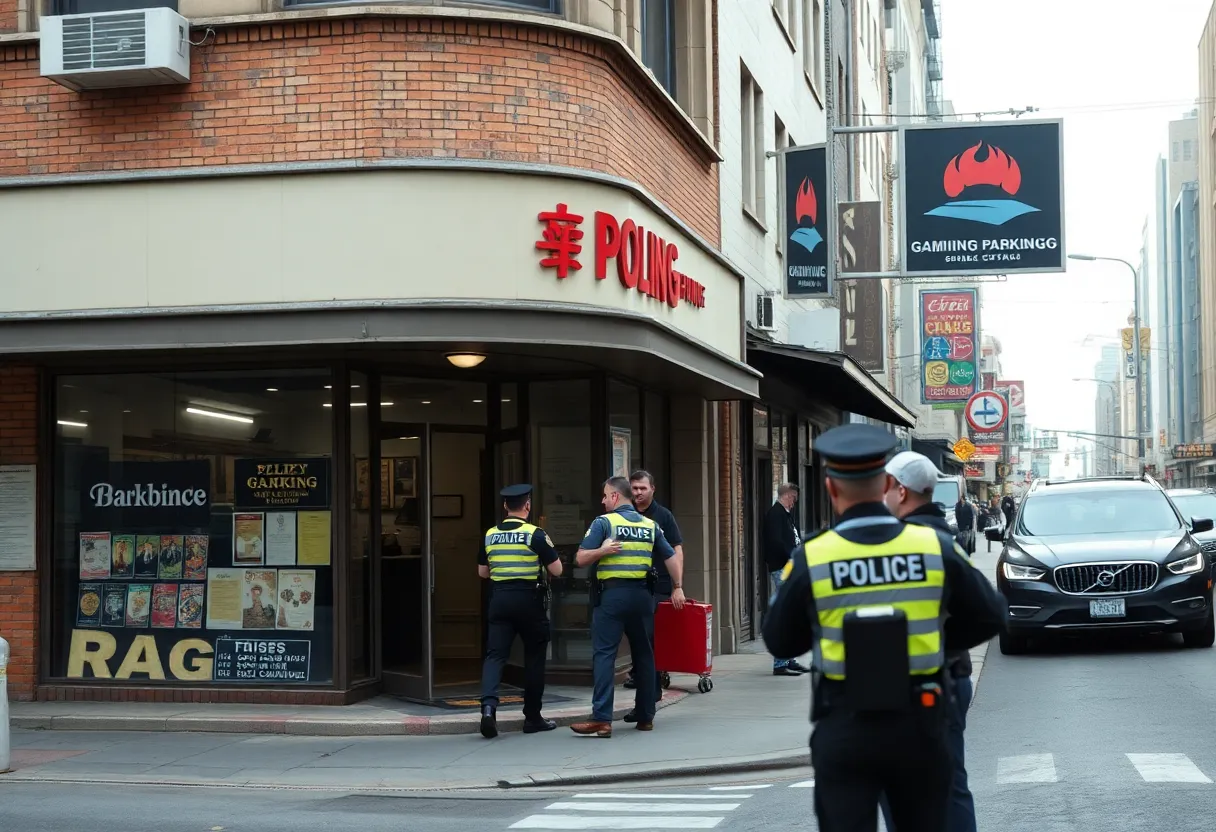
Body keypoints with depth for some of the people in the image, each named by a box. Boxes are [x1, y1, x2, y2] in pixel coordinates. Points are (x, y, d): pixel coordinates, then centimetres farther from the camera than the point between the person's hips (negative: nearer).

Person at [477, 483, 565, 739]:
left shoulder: (490, 535, 4)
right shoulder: (535, 534, -8)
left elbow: (483, 572, 13)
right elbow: (556, 569, -7)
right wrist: (549, 547, 11)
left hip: (500, 599, 3)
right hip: (529, 600, -3)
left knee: (495, 654, 1)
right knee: (534, 658, 9)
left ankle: (488, 704, -24)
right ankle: (532, 718, 15)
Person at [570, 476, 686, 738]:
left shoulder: (604, 522, -2)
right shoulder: (650, 525, 12)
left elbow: (580, 558, -8)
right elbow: (672, 558, 16)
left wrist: (603, 550, -17)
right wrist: (677, 588, 24)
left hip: (612, 595, -5)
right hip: (642, 594, 5)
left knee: (604, 654, -6)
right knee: (643, 654, 12)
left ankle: (601, 719, -14)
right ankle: (645, 717, 17)